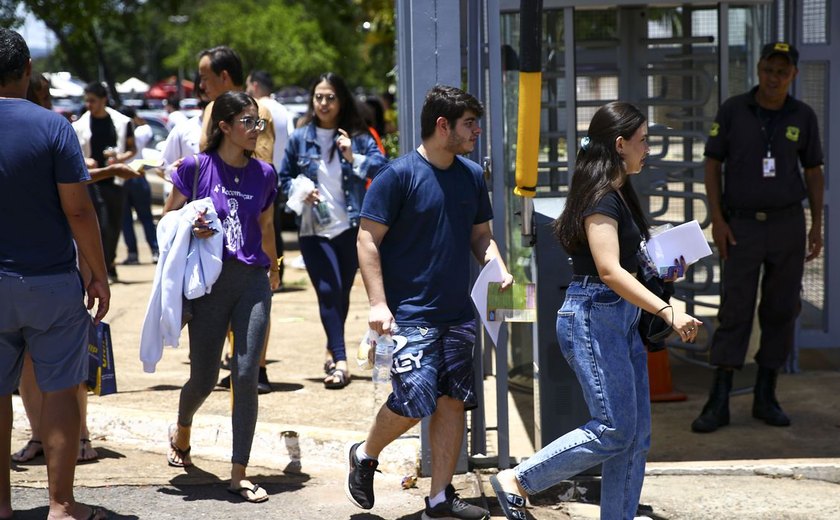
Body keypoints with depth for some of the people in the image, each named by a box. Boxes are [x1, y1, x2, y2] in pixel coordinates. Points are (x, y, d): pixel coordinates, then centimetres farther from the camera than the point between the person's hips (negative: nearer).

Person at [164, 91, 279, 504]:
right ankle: (182, 430, 41)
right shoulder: (195, 168, -4)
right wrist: (190, 228, -17)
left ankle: (238, 474, 1)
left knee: (246, 376, -7)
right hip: (209, 282, -2)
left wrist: (272, 270, 33)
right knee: (204, 379, 6)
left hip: (252, 281, 2)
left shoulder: (264, 174, 6)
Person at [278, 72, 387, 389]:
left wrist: (354, 158, -22)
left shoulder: (357, 137, 2)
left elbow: (381, 165, -9)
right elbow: (284, 179, 11)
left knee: (342, 292, 12)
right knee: (328, 292, -12)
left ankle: (333, 351, 33)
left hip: (350, 228, 1)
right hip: (313, 229, -1)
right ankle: (340, 361, -14)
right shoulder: (299, 138, 4)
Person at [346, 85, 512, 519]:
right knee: (415, 401, -12)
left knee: (452, 401, 5)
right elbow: (368, 240, -10)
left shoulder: (472, 176, 10)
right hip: (410, 314, -6)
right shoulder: (398, 175, -10)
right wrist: (378, 304, -17)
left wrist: (499, 269, 0)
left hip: (457, 312, 6)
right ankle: (365, 455, 17)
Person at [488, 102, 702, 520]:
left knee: (637, 433, 7)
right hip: (593, 317, -10)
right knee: (614, 429, -8)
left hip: (621, 318, 10)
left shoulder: (620, 193, 15)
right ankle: (516, 482, 3)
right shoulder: (600, 196, -15)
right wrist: (667, 311, -31)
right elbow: (609, 270, -25)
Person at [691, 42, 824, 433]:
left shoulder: (803, 117, 0)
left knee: (781, 311, 4)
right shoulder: (732, 110, -5)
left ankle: (765, 398, 14)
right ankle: (718, 404, -3)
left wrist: (817, 226, 1)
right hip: (742, 227, -2)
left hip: (787, 225, 2)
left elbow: (813, 172, 8)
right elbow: (712, 165, -2)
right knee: (734, 312, -5)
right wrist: (717, 221, -10)